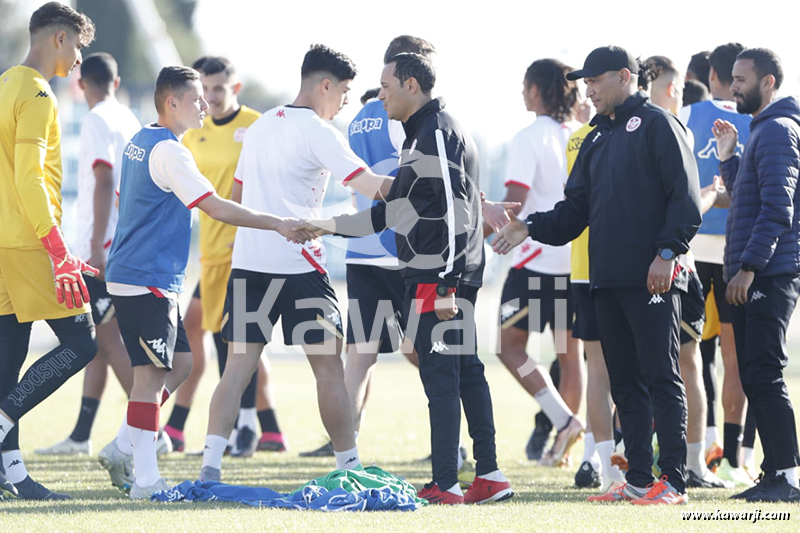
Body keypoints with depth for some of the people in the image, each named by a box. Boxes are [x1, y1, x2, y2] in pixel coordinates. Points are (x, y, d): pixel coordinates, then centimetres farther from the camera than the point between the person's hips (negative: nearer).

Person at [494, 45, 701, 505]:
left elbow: (685, 196, -10)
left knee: (661, 377, -8)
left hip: (652, 278, -8)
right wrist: (532, 227, 4)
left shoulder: (657, 124, -2)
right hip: (607, 279, 8)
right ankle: (638, 480, 12)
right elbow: (577, 209, 20)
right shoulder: (597, 140, 22)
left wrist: (667, 252, -17)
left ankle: (674, 482, -8)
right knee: (626, 381, 8)